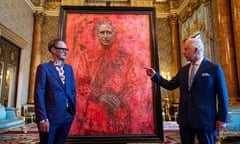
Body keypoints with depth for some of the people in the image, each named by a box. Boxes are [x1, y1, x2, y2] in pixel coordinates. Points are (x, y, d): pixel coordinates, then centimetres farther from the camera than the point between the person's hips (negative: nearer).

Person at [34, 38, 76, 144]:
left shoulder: (69, 68, 11)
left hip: (67, 116, 5)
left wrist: (73, 111, 7)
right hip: (51, 116, -5)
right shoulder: (44, 67, -5)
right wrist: (43, 118, -15)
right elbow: (39, 94, -10)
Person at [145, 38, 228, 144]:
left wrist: (222, 119, -7)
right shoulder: (183, 70, 11)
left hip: (205, 118, -4)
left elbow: (222, 95, -5)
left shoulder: (214, 68, -4)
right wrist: (154, 75, 4)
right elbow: (170, 85, 12)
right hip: (185, 118, 5)